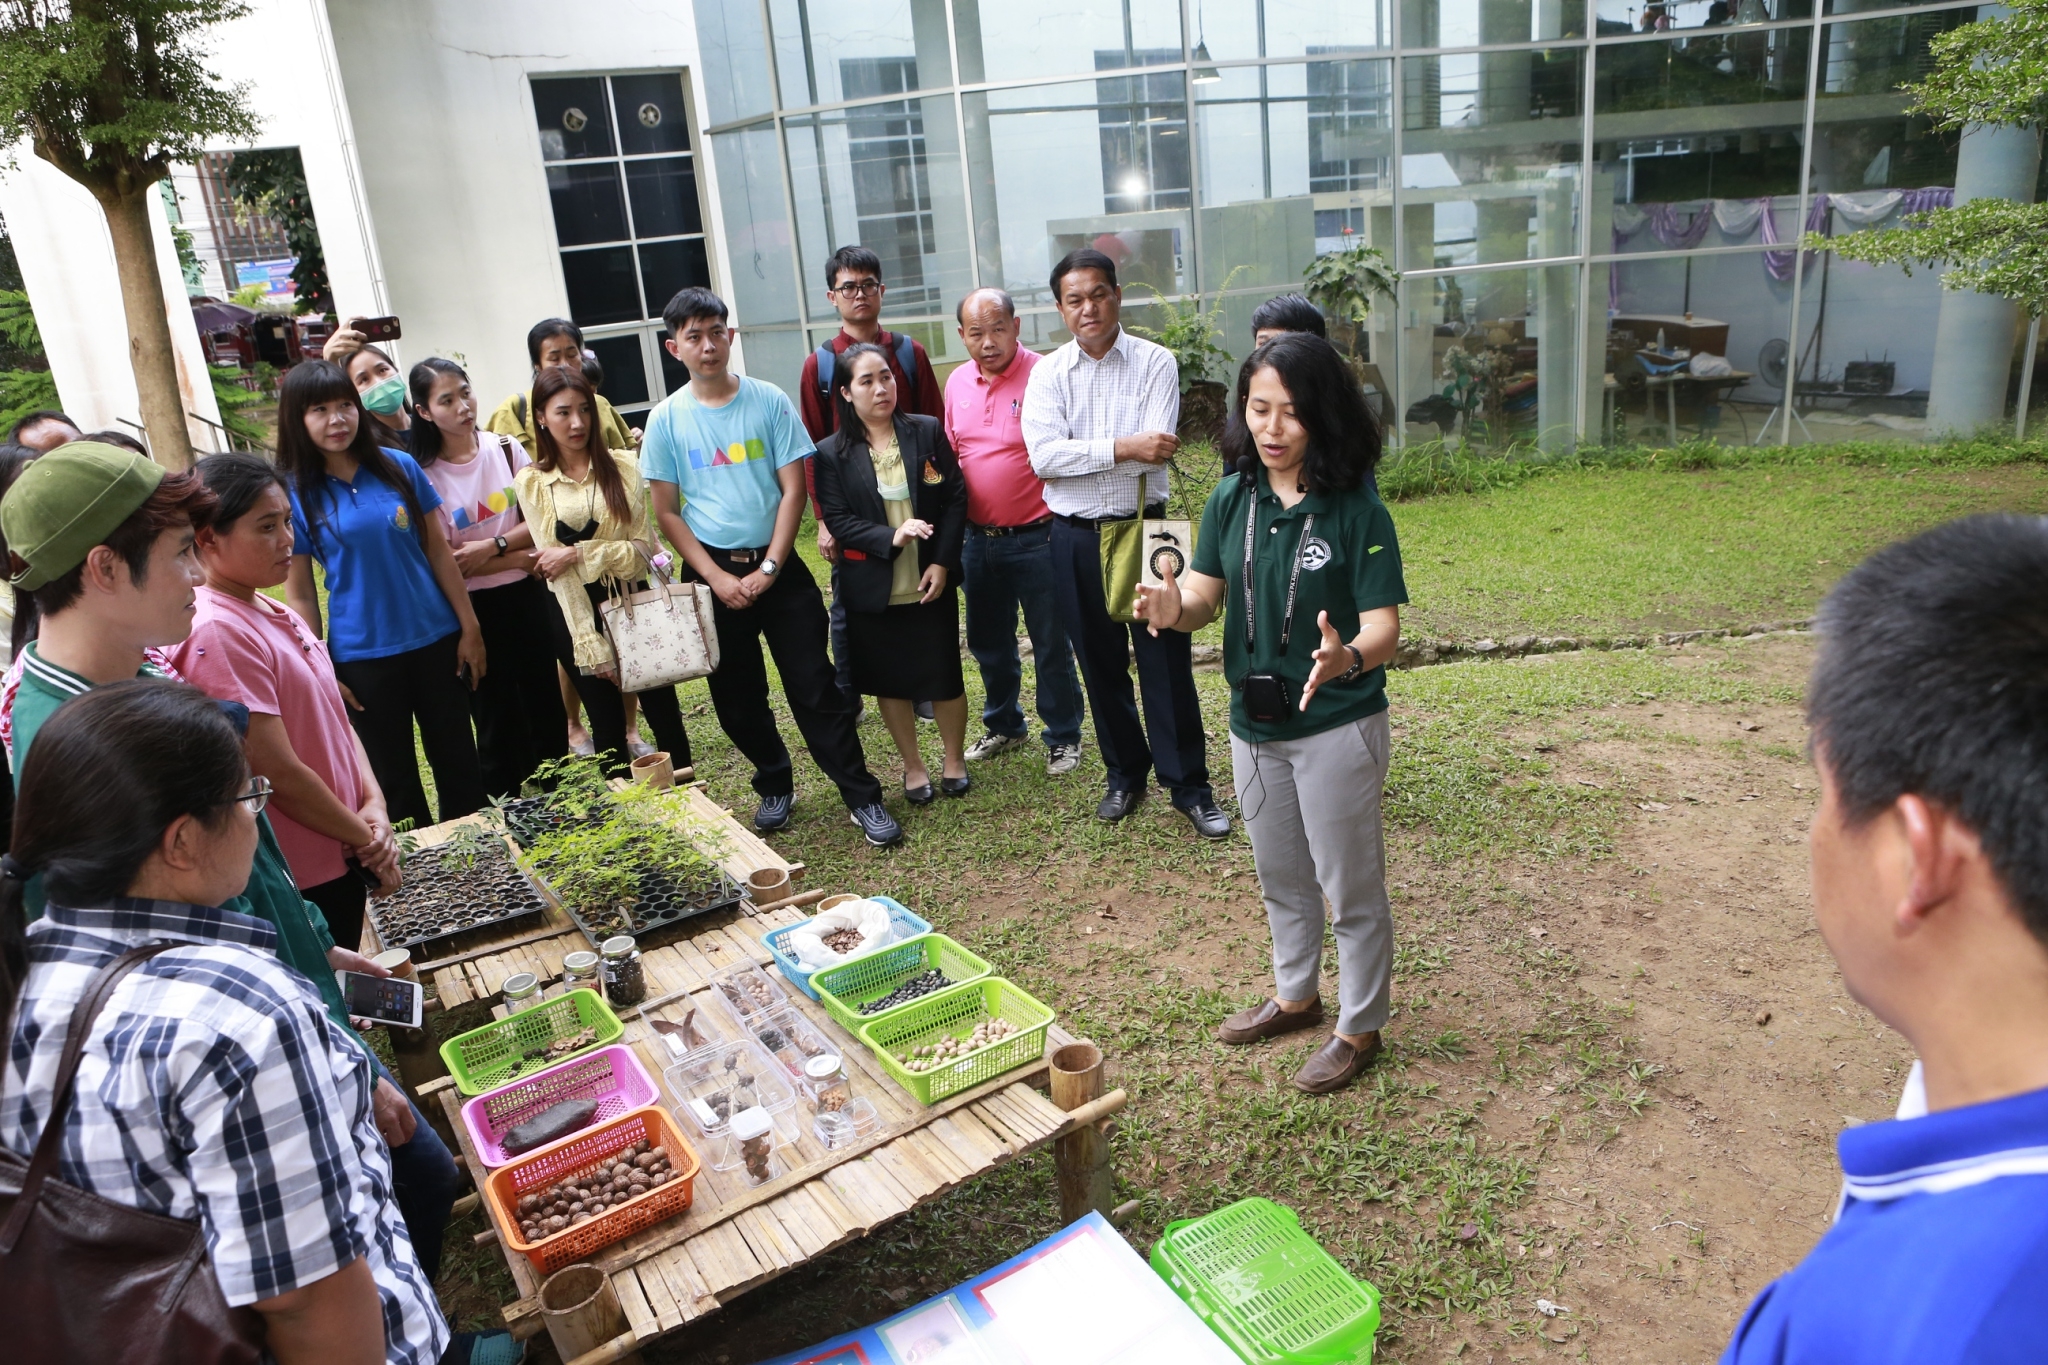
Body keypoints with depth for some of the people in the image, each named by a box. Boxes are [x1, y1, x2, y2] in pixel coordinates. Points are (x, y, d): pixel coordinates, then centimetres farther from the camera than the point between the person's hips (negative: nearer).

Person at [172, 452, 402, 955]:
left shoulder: (278, 616, 7)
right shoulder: (218, 634, -21)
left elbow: (335, 720, 11)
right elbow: (280, 774, -22)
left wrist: (373, 804, -4)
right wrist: (367, 839, -10)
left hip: (341, 862, 8)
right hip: (297, 884, -8)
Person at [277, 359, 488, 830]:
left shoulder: (399, 467, -1)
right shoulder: (295, 493, -6)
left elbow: (438, 552, 3)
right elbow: (299, 592, -3)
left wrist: (469, 628, 2)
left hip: (435, 639, 2)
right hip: (362, 657, -1)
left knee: (458, 761, 12)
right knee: (394, 775, 12)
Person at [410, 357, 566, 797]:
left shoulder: (505, 448, 0)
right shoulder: (424, 475, -11)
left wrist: (493, 547, -17)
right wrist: (523, 557, -13)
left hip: (527, 596, 4)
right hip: (474, 607, -4)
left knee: (545, 703, 12)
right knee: (498, 719, 6)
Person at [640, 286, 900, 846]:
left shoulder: (770, 401, -2)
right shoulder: (666, 419, -1)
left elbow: (793, 489, -3)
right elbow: (667, 512, 0)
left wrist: (768, 570, -10)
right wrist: (718, 578, -9)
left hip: (779, 568, -1)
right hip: (713, 573, 2)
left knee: (815, 688, -2)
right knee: (737, 698, 10)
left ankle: (863, 797, 5)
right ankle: (775, 786, 31)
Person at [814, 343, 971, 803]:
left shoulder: (928, 432, -1)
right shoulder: (833, 453, -3)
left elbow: (956, 497, -1)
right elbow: (836, 518, -8)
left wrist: (943, 562, -10)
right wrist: (891, 537, -22)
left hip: (931, 582, 0)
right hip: (873, 588, 0)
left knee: (944, 674, 7)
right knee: (890, 679, 11)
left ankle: (955, 760, 29)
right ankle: (913, 765, 30)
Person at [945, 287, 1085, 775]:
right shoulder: (957, 383, 5)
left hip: (1035, 538, -6)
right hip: (977, 539, 6)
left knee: (1051, 646, 7)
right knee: (988, 642, 19)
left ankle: (1063, 736, 24)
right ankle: (1003, 725, 38)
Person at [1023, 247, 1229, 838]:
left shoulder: (1155, 362, -3)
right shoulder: (1048, 372, 1)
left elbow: (1156, 453, -17)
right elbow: (1043, 456, -14)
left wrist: (1082, 453, -16)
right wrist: (1123, 447, -20)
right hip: (1076, 539, 2)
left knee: (1167, 662, 2)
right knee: (1101, 666, 13)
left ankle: (1190, 786, 15)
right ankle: (1125, 774, 31)